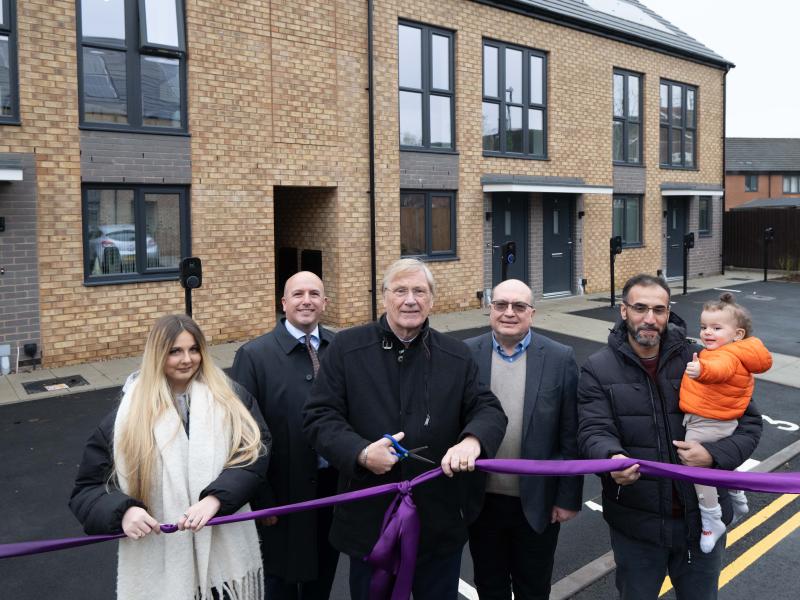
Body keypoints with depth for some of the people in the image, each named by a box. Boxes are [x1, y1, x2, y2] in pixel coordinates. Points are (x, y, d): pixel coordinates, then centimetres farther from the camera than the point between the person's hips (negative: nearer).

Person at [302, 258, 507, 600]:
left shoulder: (457, 355, 2)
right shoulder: (346, 348, -4)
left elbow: (489, 409, 0)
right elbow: (318, 416, -6)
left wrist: (472, 440, -24)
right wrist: (360, 452, -23)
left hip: (440, 522, 2)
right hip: (369, 520, -1)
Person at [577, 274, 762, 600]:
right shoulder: (598, 369, -8)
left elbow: (749, 421, 1)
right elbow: (594, 432, -16)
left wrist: (714, 455, -17)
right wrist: (613, 458, -39)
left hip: (702, 517, 2)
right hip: (636, 523, -1)